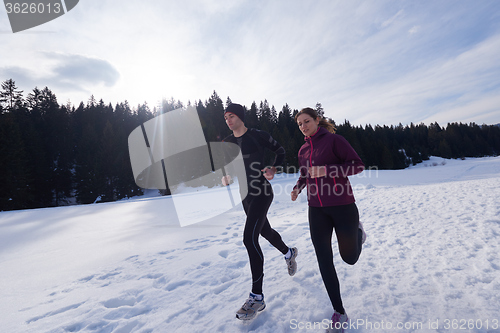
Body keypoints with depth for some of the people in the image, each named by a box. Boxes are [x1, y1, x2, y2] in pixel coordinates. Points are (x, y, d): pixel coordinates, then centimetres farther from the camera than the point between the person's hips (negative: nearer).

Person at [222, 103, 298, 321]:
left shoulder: (258, 136, -10)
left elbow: (280, 151, 1)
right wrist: (226, 177, -4)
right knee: (264, 231, 22)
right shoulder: (227, 143, 7)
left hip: (262, 193, -7)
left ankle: (257, 297, -3)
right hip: (245, 194, 7)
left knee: (249, 238, -16)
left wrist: (273, 169, -16)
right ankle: (289, 253, 54)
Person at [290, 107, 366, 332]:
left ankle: (357, 231, 44)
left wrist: (327, 170, -23)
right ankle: (339, 313, 19)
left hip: (342, 205, -4)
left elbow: (358, 165, -11)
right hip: (316, 209, 5)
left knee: (350, 258, 10)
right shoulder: (303, 150, 9)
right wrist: (298, 187, 3)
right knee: (324, 260, 2)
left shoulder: (333, 140, -7)